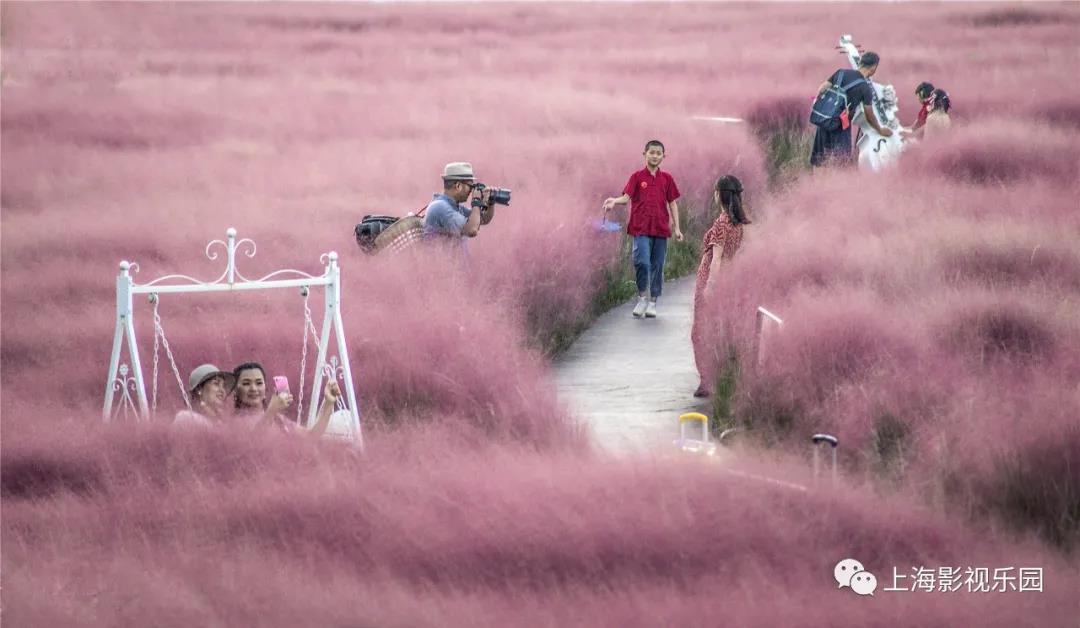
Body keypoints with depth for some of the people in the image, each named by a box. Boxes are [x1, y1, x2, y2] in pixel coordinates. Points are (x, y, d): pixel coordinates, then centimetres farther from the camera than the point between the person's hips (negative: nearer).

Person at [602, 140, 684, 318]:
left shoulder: (666, 179, 8)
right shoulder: (637, 177, 2)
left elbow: (672, 203, 11)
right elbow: (627, 197, -7)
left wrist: (677, 228, 7)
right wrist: (614, 201, -29)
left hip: (661, 229, 2)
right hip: (641, 228, -2)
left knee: (657, 265, 5)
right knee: (642, 261, -16)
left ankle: (652, 303, 13)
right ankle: (642, 297, 2)